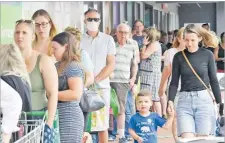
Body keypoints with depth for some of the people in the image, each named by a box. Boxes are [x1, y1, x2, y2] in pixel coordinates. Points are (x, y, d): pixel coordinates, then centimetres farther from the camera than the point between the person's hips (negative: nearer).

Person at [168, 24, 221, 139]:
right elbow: (174, 82, 5)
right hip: (184, 100, 1)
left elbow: (213, 80, 6)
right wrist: (170, 101, -9)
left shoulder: (207, 55, 1)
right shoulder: (179, 57, 4)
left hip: (204, 100, -1)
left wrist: (219, 102, 6)